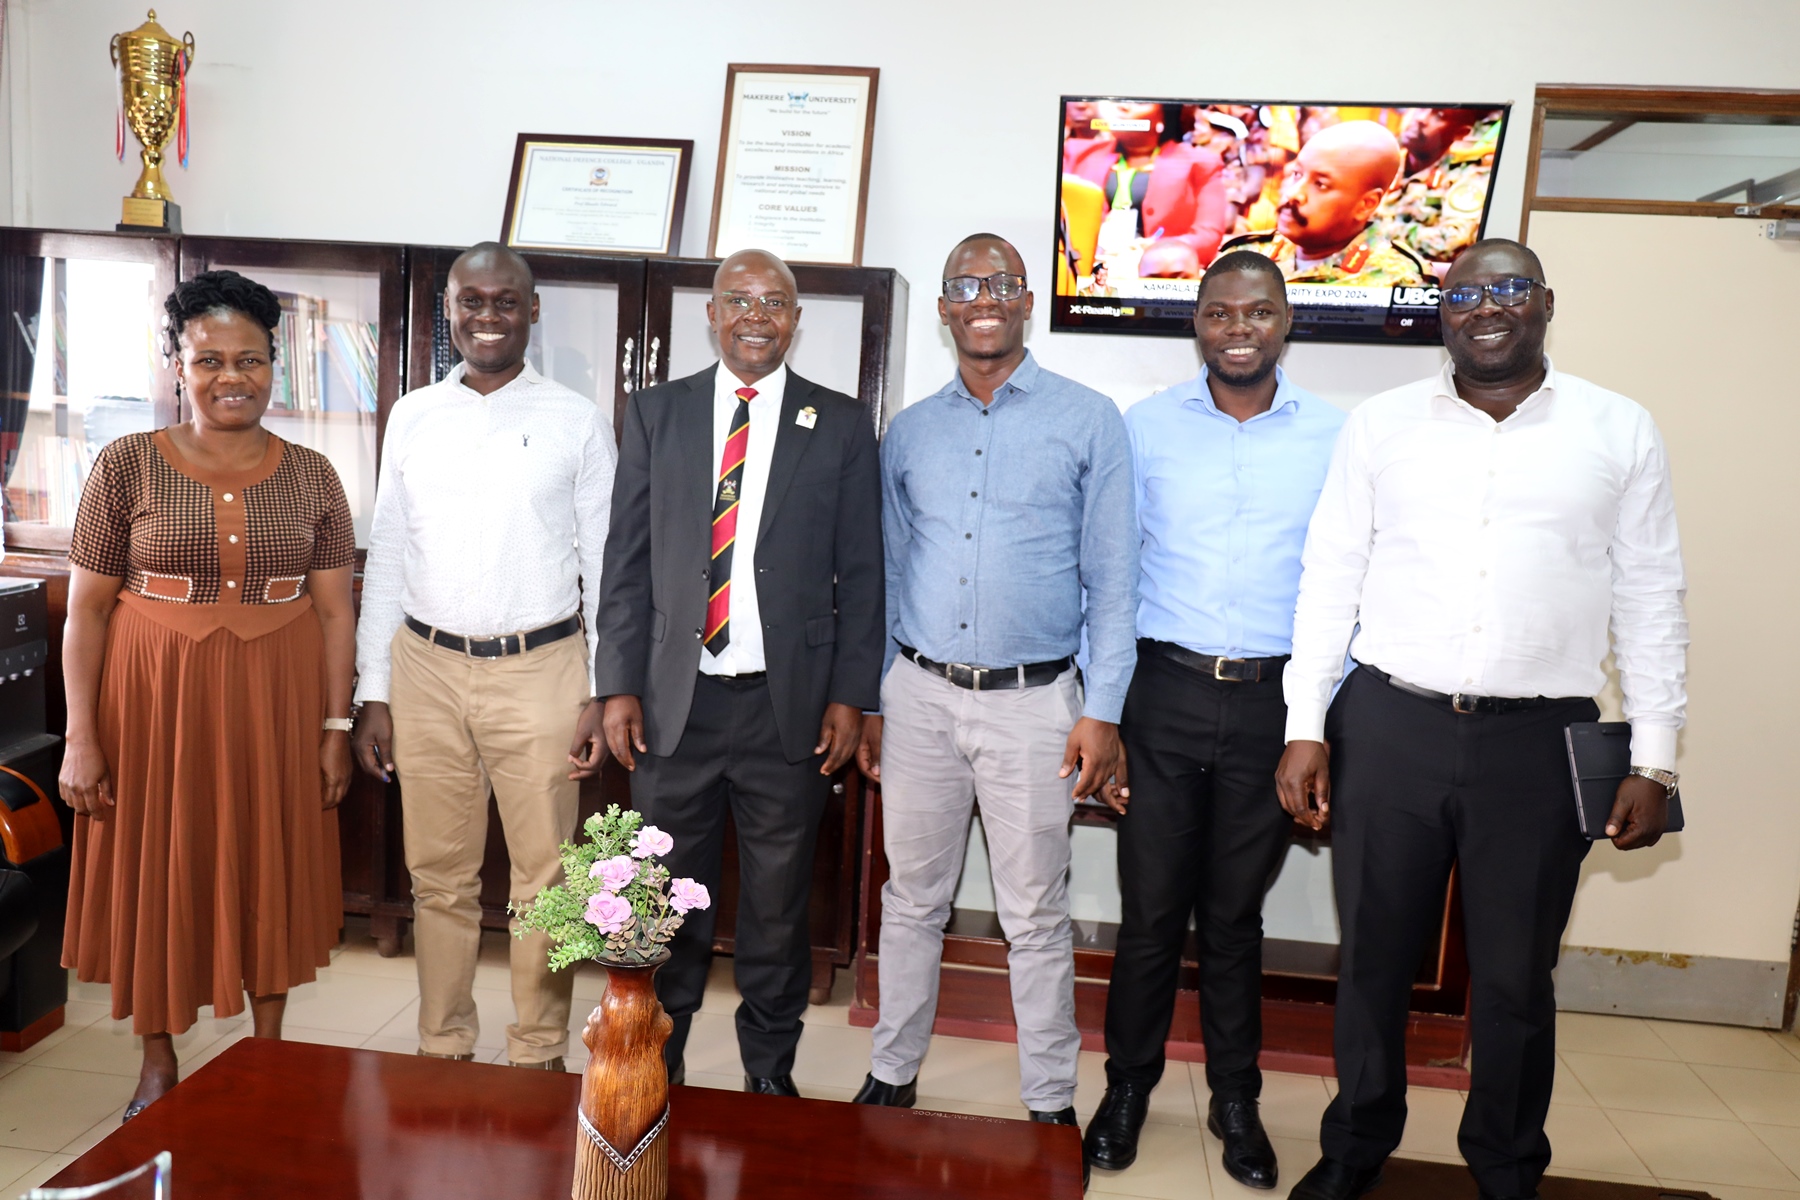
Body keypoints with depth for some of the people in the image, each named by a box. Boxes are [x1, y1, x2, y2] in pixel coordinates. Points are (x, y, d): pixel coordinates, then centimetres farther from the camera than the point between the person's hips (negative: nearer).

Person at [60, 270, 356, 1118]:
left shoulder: (311, 476, 1)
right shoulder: (127, 466, -3)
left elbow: (334, 609, 2)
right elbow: (86, 608, -2)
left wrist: (337, 726, -1)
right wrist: (81, 737, -6)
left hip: (274, 702, 1)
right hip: (155, 697, -1)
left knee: (270, 871, 10)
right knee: (155, 872, 9)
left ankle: (269, 1052, 28)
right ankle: (158, 1063, 29)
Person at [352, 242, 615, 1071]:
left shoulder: (576, 423, 0)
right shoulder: (412, 418, 8)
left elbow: (606, 566, 1)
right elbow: (387, 560, 9)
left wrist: (602, 693, -5)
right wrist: (372, 693, 6)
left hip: (539, 672, -2)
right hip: (426, 668, 3)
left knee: (543, 878, 6)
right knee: (439, 876, 13)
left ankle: (540, 1057, 23)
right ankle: (443, 1048, 29)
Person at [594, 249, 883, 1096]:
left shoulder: (841, 425, 3)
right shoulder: (656, 413, 7)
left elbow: (861, 572, 2)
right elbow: (626, 561, 6)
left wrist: (850, 697, -3)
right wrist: (619, 685, 0)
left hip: (790, 705, -1)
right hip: (675, 700, 1)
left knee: (778, 906, 11)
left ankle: (770, 1071, 31)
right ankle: (656, 1062, 33)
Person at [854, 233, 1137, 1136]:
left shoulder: (1089, 422, 0)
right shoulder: (908, 433, 9)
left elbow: (1112, 579, -1)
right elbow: (886, 576, 13)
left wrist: (1102, 711, -7)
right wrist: (866, 699, 9)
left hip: (1033, 699, -3)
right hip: (918, 693, 3)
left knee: (1036, 916, 7)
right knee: (911, 899, 13)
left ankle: (1050, 1103, 24)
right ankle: (892, 1074, 30)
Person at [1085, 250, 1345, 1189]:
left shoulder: (1337, 437, 4)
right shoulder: (1144, 427, 3)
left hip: (1273, 700, 1)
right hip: (1164, 691, 0)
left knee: (1235, 912, 12)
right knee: (1150, 906, 6)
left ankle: (1236, 1099, 29)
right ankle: (1128, 1086, 26)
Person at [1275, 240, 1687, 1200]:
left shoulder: (1620, 432, 5)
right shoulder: (1380, 425, 5)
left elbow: (1650, 602, 6)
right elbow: (1329, 581, 3)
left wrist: (1654, 760, 2)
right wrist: (1304, 727, -2)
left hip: (1540, 740, 0)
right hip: (1388, 727, 1)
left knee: (1514, 979, 12)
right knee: (1372, 959, 13)